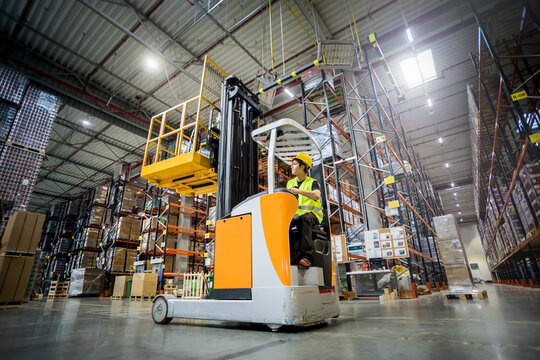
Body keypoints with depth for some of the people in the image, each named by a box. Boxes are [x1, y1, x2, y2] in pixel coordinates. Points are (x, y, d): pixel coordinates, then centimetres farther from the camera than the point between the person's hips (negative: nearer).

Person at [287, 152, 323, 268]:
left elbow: (316, 195, -19)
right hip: (295, 215, 5)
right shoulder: (290, 183, 21)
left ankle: (306, 256, -39)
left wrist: (298, 191, -29)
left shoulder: (312, 182, 4)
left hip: (312, 214, -4)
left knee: (304, 219, -39)